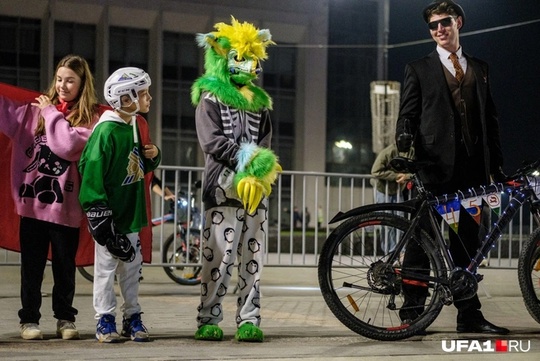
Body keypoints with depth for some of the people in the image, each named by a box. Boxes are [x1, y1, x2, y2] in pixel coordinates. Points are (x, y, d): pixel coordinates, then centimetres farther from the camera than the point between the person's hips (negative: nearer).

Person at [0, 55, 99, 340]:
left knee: (64, 265, 9)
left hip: (65, 204, -1)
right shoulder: (34, 109, 6)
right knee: (32, 265, 6)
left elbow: (67, 146, -16)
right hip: (32, 200, 1)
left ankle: (65, 318, 23)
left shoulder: (89, 119, 1)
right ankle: (29, 319, 16)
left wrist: (51, 113, -6)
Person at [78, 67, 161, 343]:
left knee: (132, 267, 13)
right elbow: (92, 170, -20)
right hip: (110, 215, -8)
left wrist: (153, 155, -1)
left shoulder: (134, 126, 10)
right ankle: (105, 321, 10)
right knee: (106, 266, 2)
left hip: (131, 213, 8)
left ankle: (132, 318, 23)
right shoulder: (106, 131, -18)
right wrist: (98, 212, -21)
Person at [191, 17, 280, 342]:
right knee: (219, 256, -7)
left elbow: (265, 145, 10)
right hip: (223, 187, -4)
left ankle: (249, 320, 6)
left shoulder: (259, 101, 18)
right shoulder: (211, 98, 5)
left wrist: (260, 169, -9)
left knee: (252, 257, 3)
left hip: (256, 190, 4)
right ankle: (208, 320, -1)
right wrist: (246, 156, -14)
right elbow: (211, 141, -8)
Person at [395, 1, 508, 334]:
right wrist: (404, 139, -18)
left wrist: (496, 163, 12)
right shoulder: (419, 69, 10)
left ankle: (469, 315, 11)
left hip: (472, 167, 3)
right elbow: (408, 113, 4)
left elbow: (490, 117, 18)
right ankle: (412, 309, 3)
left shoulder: (479, 68, 19)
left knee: (468, 241, 6)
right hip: (436, 165, -3)